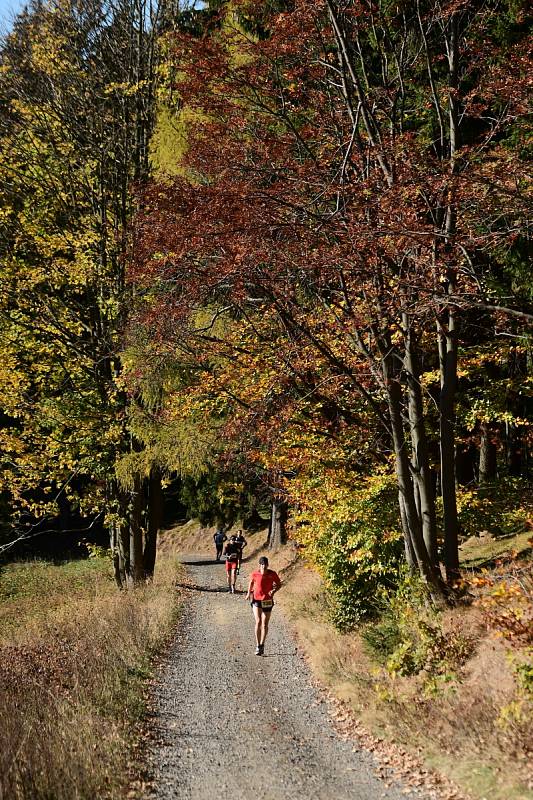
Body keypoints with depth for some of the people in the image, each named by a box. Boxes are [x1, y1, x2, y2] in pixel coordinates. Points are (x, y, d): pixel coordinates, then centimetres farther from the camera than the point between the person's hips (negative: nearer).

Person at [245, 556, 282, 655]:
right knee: (258, 622, -15)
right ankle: (258, 646, -9)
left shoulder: (272, 574, -8)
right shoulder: (255, 574, -8)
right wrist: (249, 593, 9)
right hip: (256, 600, -1)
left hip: (267, 601, 1)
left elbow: (279, 584, 4)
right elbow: (251, 582, 14)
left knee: (265, 624, 8)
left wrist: (273, 591, -14)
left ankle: (262, 645, 26)